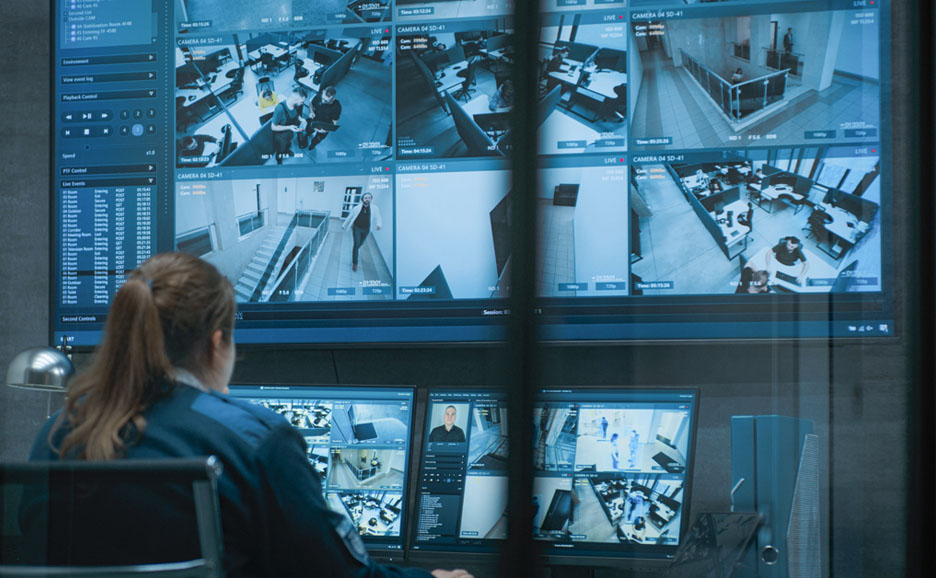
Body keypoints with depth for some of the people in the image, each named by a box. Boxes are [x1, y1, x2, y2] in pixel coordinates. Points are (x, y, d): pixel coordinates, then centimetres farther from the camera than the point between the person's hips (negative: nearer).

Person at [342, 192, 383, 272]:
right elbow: (350, 217, 0)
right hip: (357, 228, -2)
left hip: (366, 230, 2)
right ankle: (355, 263, -4)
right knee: (356, 244, -11)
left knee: (359, 244, 19)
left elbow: (378, 218, -8)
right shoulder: (357, 208, -11)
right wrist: (344, 225, 9)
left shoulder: (374, 208, -9)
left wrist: (379, 224, -31)